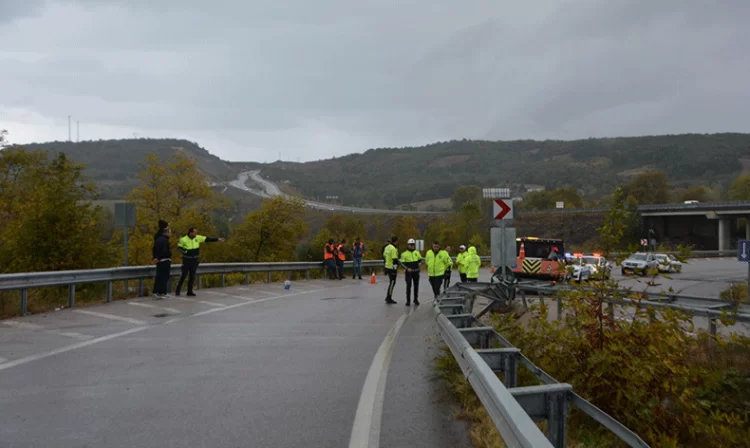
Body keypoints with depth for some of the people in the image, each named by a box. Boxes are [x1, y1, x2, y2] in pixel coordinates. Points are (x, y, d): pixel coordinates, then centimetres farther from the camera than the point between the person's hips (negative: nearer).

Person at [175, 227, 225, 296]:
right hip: (187, 260, -4)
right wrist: (184, 252, -21)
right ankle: (177, 290, 10)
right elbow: (179, 247, -2)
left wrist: (218, 239, -2)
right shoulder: (183, 239, -10)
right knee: (184, 275, -4)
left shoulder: (198, 238, 0)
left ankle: (190, 291, 13)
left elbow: (208, 239, 2)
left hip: (195, 260, 4)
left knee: (192, 276, 6)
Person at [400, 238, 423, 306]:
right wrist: (407, 268, -21)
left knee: (416, 286, 9)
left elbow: (421, 259, 11)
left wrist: (420, 262, -13)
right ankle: (408, 300, 4)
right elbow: (402, 263, -6)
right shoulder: (404, 253, -2)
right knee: (408, 286, -4)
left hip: (416, 272, 3)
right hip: (408, 272, -3)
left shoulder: (417, 252, 9)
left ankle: (416, 299, 21)